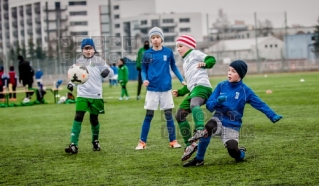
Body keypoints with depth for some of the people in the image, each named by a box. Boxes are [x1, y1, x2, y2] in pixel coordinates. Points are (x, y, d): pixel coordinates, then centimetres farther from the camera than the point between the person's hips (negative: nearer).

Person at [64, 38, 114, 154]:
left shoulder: (98, 61, 1)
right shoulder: (79, 62, 6)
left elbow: (111, 73, 1)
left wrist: (107, 71, -23)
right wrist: (71, 83, -8)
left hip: (96, 95, 0)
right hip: (82, 95, 0)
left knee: (94, 119, 9)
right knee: (78, 118, -13)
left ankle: (95, 141, 33)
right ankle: (74, 145, -16)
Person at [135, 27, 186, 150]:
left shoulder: (168, 52, 0)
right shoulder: (147, 54, -2)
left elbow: (173, 67, 10)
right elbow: (143, 70, 4)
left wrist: (182, 80, 4)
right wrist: (144, 80, -15)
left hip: (166, 89, 1)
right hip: (152, 89, -1)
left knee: (168, 115, 6)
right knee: (148, 116, 2)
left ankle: (173, 141, 13)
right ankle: (142, 142, 7)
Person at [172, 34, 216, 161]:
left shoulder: (195, 54, 11)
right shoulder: (186, 62, 35)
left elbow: (211, 59, -2)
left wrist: (205, 63, -21)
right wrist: (180, 92, 32)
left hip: (202, 86, -9)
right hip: (193, 90, 9)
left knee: (194, 105, -39)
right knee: (179, 115, 6)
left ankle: (200, 130, -62)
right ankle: (190, 145, 7)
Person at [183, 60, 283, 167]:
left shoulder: (245, 91, -3)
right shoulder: (221, 86, 2)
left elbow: (260, 105, -6)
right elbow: (209, 105, 0)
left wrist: (273, 116, -19)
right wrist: (217, 101, -21)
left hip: (232, 126, -1)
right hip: (219, 120, 1)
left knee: (232, 150, -23)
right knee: (208, 127, -34)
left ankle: (241, 154, 19)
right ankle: (199, 160, -18)